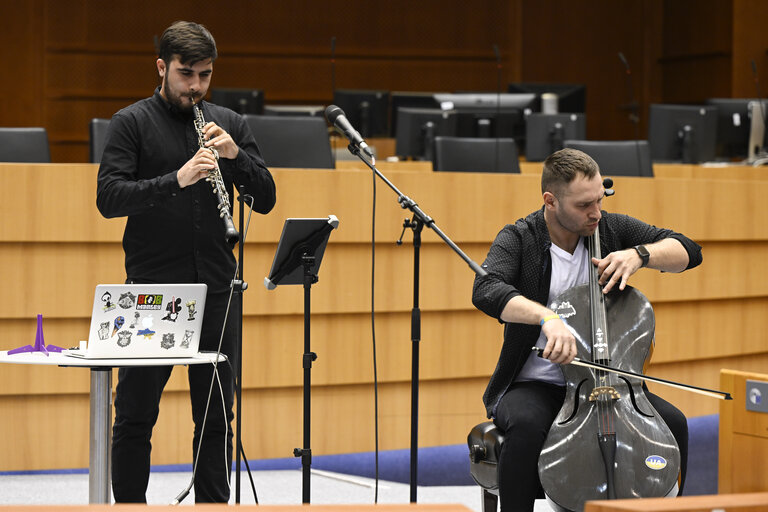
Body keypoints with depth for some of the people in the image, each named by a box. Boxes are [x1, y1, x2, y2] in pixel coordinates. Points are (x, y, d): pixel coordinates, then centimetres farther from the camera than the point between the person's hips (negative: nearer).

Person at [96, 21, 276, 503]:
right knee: (135, 414, 1)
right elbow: (109, 198, -13)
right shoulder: (131, 123, -1)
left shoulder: (229, 123, 11)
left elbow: (265, 200, 8)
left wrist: (235, 155, -10)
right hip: (152, 288, -3)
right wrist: (177, 179, -25)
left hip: (216, 287, 4)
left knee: (216, 415, 7)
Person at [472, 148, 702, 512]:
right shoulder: (518, 240, -8)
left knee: (672, 422, -21)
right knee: (526, 426, -36)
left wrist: (640, 254, -15)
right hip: (534, 385, -3)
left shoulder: (612, 229, 4)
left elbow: (688, 251, 6)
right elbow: (487, 291, -28)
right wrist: (548, 317, -44)